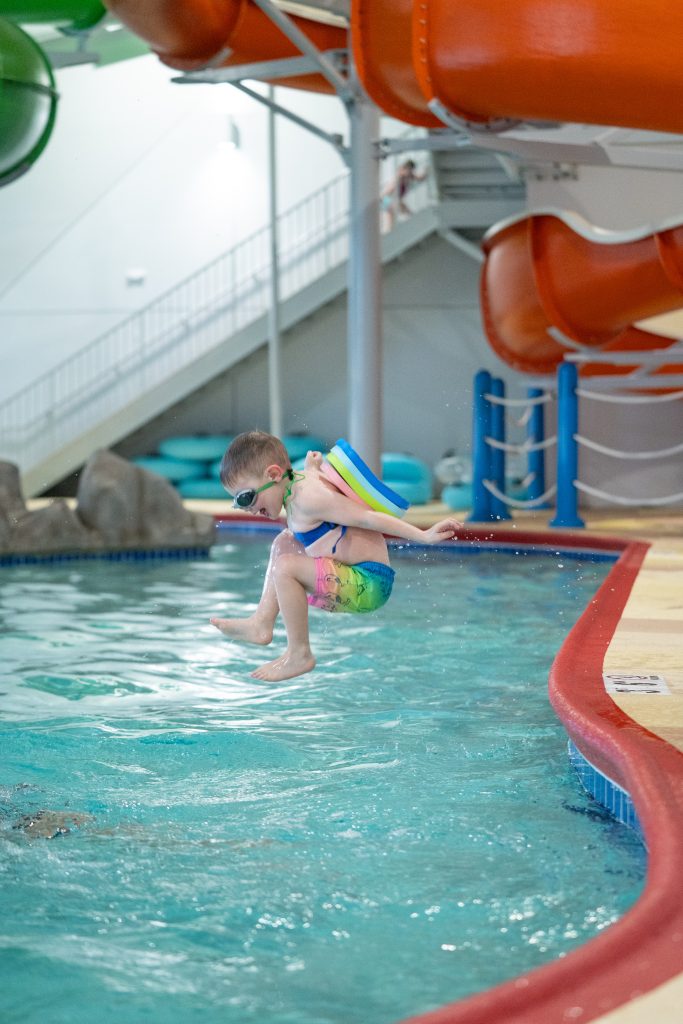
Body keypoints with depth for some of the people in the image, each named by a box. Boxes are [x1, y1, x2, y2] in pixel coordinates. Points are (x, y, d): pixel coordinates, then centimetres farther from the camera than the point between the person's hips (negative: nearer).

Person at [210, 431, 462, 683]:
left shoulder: (307, 499, -19)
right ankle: (262, 623, 18)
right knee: (284, 543, 23)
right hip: (361, 581, 11)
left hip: (367, 587, -11)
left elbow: (366, 518, -21)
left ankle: (299, 655, -13)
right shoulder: (304, 479, 10)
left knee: (284, 567, -26)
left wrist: (423, 536, -23)